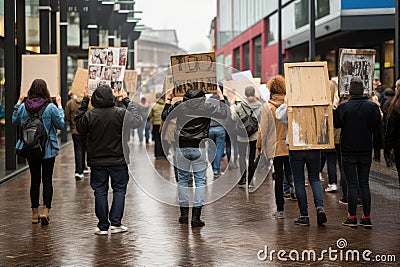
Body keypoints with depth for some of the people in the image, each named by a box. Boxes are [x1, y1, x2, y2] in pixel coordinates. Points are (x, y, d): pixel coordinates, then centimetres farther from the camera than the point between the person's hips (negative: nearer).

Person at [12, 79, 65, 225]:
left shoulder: (23, 107, -5)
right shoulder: (50, 107, -13)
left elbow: (15, 121, 12)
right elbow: (60, 124, -3)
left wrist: (19, 101, 13)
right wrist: (59, 106, 4)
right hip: (48, 149, -3)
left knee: (35, 179, 11)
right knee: (47, 180, 3)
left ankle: (35, 213, 17)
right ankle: (46, 210, -8)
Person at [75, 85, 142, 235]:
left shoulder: (89, 115, -9)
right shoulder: (121, 113, -12)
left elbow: (79, 128, 9)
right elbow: (137, 120, 2)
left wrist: (84, 103, 10)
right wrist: (127, 101, 8)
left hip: (97, 162, 1)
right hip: (118, 160, -1)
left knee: (100, 192, 9)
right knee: (119, 189, 11)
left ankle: (103, 226, 11)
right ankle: (115, 223, 8)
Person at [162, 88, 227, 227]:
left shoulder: (179, 106, 0)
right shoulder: (207, 106, -5)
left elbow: (165, 116, 14)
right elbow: (223, 113, 3)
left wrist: (168, 100, 24)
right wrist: (221, 97, 13)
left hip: (182, 148, 2)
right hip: (199, 148, -2)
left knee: (182, 180, 14)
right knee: (200, 181, 3)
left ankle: (184, 214, 17)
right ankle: (196, 217, -2)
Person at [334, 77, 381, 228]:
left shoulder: (343, 107, -12)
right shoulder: (372, 106, -5)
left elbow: (336, 123, -3)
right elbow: (377, 124, 2)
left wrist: (332, 109, 10)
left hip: (348, 151, -2)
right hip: (366, 150, 2)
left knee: (352, 184, 2)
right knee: (364, 184, 8)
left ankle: (352, 217, 3)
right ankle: (367, 217, 8)